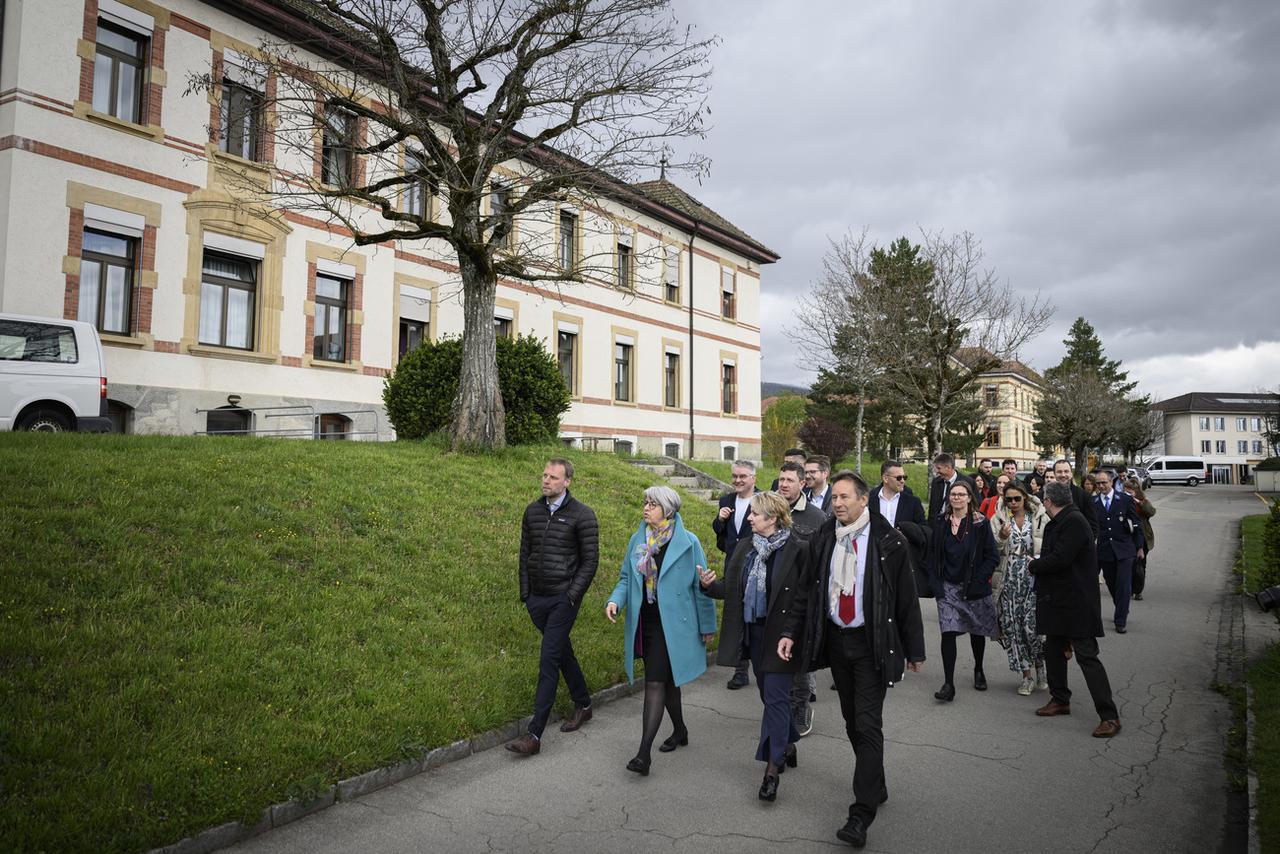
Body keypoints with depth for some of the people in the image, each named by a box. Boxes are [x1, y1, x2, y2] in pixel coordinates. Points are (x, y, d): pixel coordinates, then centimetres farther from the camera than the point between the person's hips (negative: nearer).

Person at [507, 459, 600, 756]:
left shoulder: (582, 515, -8)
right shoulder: (532, 511, 7)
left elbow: (590, 560, -7)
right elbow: (525, 554, 13)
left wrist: (572, 596, -12)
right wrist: (525, 593, 8)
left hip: (563, 599, -6)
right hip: (537, 598, 6)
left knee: (549, 661, -9)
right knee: (562, 652, 17)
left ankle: (535, 735, -8)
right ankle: (583, 705, 36)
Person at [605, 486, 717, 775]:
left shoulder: (688, 542, -10)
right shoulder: (638, 540, 5)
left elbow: (701, 586, -4)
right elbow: (626, 578, 10)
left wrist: (707, 626, 1)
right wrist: (615, 600, -10)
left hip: (672, 624, -5)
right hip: (644, 623, 5)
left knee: (655, 683, -11)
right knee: (666, 679, 19)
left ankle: (644, 752, -9)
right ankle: (679, 731, 39)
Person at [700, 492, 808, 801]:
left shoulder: (798, 550, -14)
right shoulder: (745, 548, 6)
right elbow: (732, 589, 7)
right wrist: (710, 585, -11)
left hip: (782, 634, -6)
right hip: (754, 632, 6)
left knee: (775, 696, -5)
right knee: (770, 693, 18)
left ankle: (772, 769, 3)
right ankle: (788, 747, 38)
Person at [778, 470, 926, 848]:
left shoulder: (889, 543, -9)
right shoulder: (822, 540, 2)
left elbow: (907, 599, -5)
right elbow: (806, 590, 7)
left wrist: (914, 650, -3)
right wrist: (791, 632, -1)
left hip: (871, 643, -4)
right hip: (835, 639, 5)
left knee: (868, 725, -6)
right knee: (852, 722, 14)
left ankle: (862, 813, -1)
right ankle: (876, 787, 33)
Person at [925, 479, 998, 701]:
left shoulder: (980, 523, -5)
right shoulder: (940, 522, 3)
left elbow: (992, 556, -6)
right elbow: (932, 554, 8)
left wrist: (977, 580, -13)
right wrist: (935, 582, -1)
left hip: (974, 588, -1)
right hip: (948, 587, 1)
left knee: (977, 631, 14)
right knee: (948, 632, -10)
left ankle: (978, 671, 39)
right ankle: (948, 683, -8)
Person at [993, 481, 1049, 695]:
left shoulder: (1040, 517, 3)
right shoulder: (999, 519, 5)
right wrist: (1001, 538, -17)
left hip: (1033, 578, -2)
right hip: (1009, 579, 2)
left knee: (1031, 624, -10)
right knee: (1012, 626, 0)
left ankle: (1040, 669, 15)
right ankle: (1027, 676, 14)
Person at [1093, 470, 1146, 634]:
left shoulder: (1125, 500, -1)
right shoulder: (1092, 503, 1)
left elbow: (1136, 523, 5)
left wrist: (1139, 546, 5)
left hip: (1124, 549, -2)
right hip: (1104, 550, 2)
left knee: (1123, 585, -6)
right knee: (1112, 584, 11)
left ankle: (1121, 621, 0)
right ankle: (1121, 613, 32)